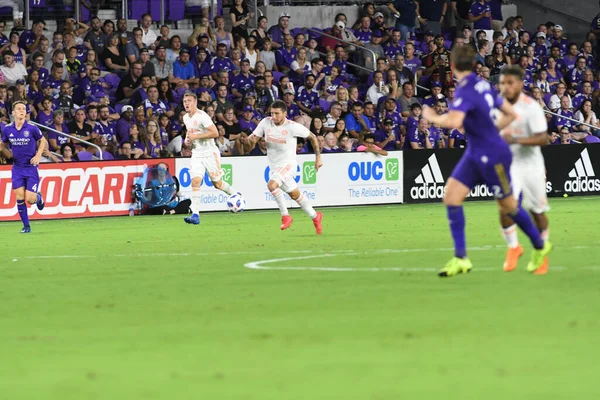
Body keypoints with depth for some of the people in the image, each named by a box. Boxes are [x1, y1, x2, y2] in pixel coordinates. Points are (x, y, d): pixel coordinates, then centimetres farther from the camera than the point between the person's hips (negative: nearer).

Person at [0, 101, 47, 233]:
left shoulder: (32, 128, -10)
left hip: (31, 167, -2)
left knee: (30, 199, -7)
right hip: (17, 167, 2)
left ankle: (38, 198, 31)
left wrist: (38, 155, -8)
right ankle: (26, 226, 6)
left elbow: (43, 140, 5)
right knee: (19, 197, -7)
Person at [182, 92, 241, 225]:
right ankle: (195, 215, -17)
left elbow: (215, 133, -22)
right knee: (195, 182, -12)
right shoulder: (186, 118, 8)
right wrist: (188, 139, 6)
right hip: (197, 154, 6)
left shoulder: (202, 116, -16)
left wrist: (196, 136, -22)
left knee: (217, 184, 4)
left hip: (210, 153, -6)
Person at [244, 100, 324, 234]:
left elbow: (312, 137, -3)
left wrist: (318, 158, -2)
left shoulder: (293, 127, -16)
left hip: (288, 164, -6)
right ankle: (315, 217, 35)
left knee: (272, 185, -30)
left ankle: (285, 216, -15)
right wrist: (251, 139, -25)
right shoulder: (266, 123, -4)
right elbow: (252, 139, 0)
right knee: (295, 195, 16)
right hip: (274, 166, 6)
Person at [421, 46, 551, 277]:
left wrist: (433, 117, -19)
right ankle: (460, 259, -5)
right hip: (475, 154, 9)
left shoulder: (466, 90, -22)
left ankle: (540, 246, 30)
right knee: (451, 196, -3)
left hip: (493, 157, -9)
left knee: (508, 206, 9)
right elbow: (510, 114, 13)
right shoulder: (483, 85, 5)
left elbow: (454, 121, -37)